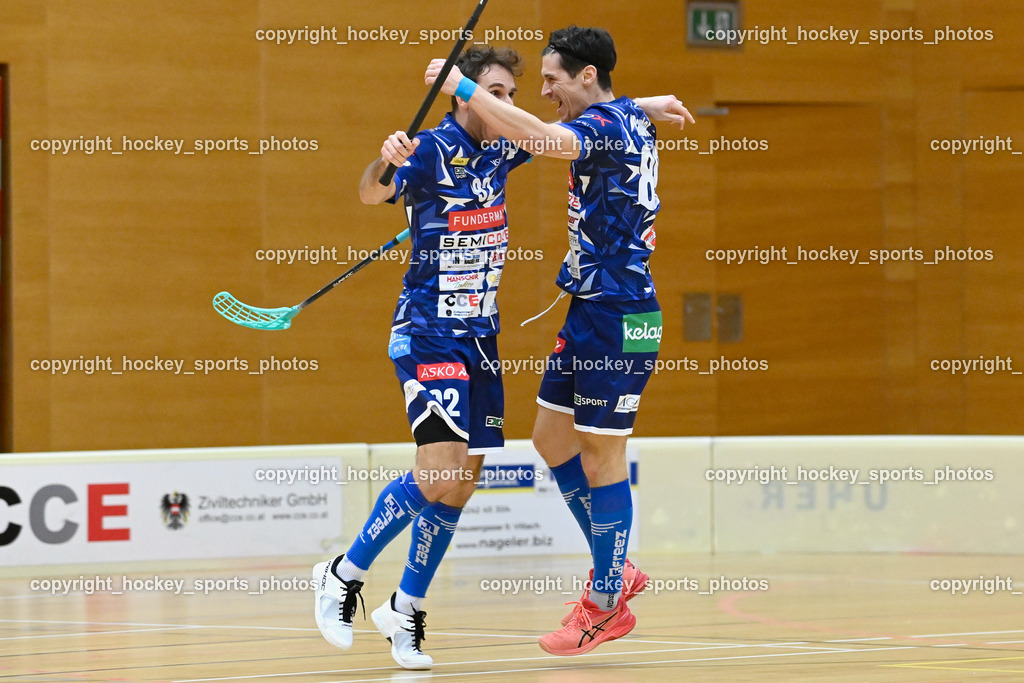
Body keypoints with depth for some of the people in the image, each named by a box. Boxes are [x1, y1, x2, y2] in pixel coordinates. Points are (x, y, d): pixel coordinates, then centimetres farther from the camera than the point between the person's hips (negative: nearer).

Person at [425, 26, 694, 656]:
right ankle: (615, 570, 25)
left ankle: (606, 605, 7)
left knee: (601, 458, -2)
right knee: (552, 438, 15)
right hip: (592, 313, 10)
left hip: (617, 318, -10)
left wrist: (462, 86, -29)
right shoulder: (631, 121, 12)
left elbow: (540, 137, -34)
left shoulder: (606, 122, -17)